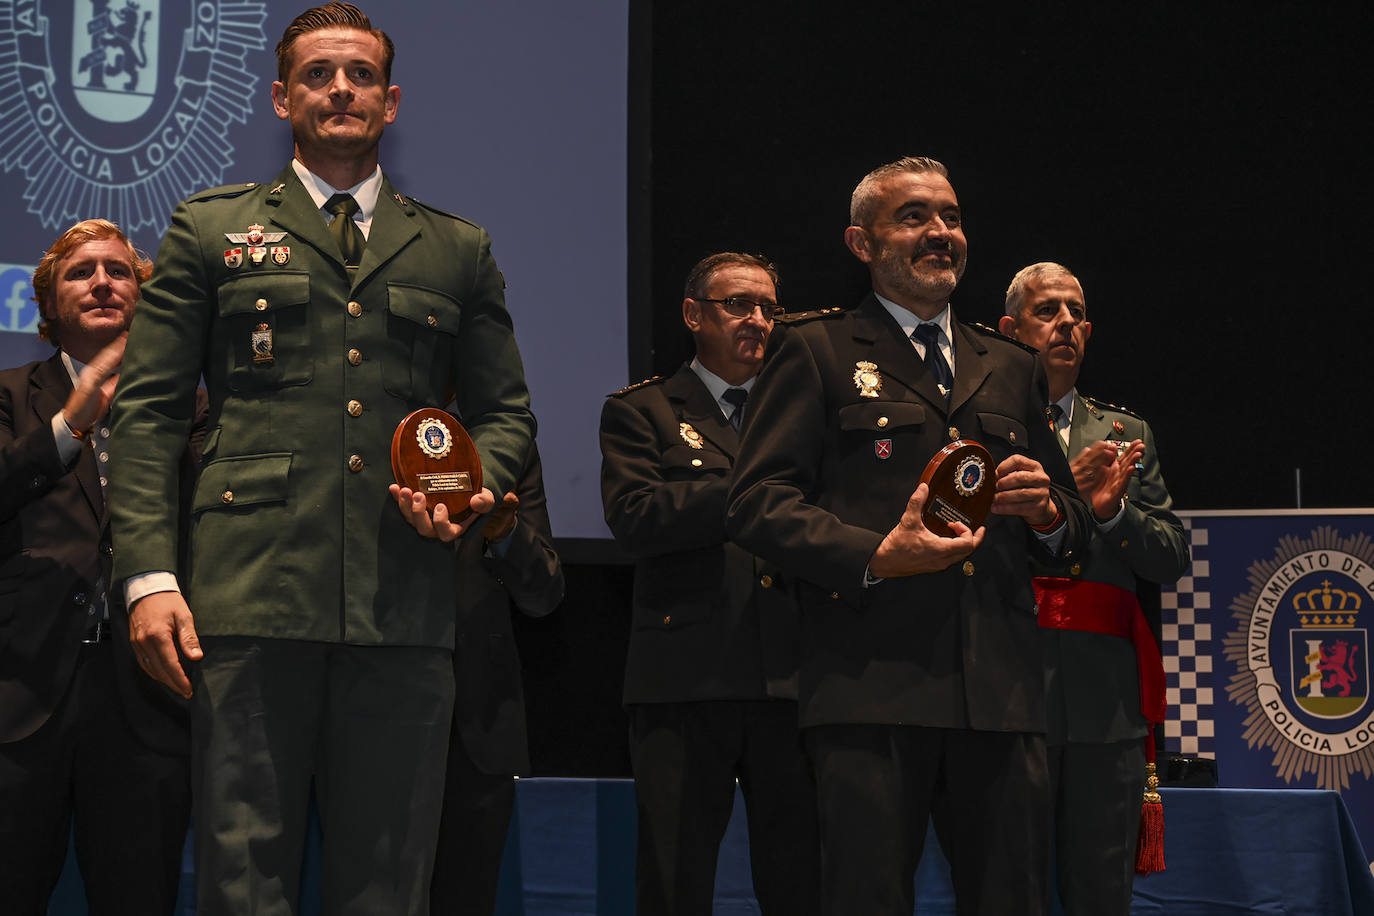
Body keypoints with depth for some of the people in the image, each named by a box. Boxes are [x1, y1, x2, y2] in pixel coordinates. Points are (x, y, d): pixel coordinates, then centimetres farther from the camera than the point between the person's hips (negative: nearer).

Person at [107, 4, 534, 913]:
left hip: (406, 607, 2)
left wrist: (476, 490, -2)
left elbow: (506, 410, 21)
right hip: (251, 598, -2)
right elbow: (149, 410, 7)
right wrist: (149, 574, -5)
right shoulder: (211, 228, 13)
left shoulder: (458, 251, 18)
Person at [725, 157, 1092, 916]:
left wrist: (1048, 511, 2)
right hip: (871, 687, -4)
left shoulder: (1012, 368, 23)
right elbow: (756, 505, -2)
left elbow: (1068, 532, 28)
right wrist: (875, 556, -17)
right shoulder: (814, 351, 8)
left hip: (999, 692, 4)